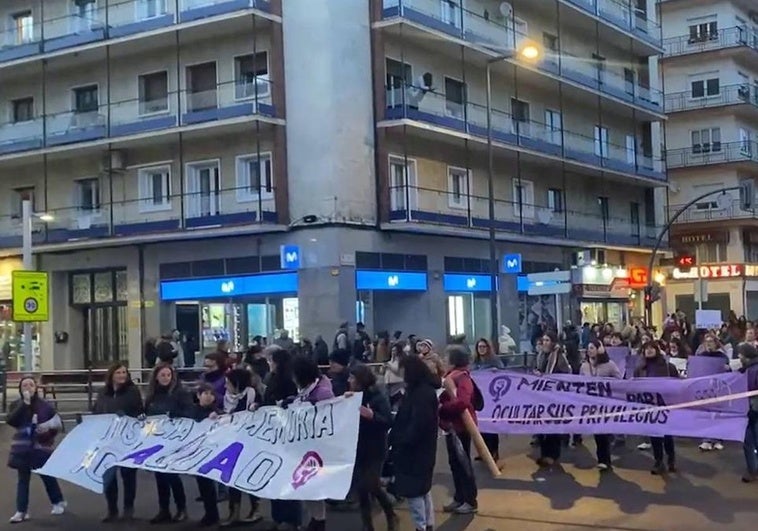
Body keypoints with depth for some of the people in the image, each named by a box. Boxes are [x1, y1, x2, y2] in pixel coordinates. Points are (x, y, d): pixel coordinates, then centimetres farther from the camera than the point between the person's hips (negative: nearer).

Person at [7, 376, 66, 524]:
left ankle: (59, 502, 28)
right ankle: (21, 511, 5)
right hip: (22, 449, 2)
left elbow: (58, 423, 4)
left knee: (48, 477, 9)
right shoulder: (17, 405, 3)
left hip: (42, 447, -1)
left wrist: (49, 426, -17)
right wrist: (24, 404, -21)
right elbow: (10, 421, -16)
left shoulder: (45, 405, -2)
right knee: (23, 480, 2)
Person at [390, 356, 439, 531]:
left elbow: (418, 424, -25)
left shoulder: (423, 393, -20)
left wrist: (401, 443, -18)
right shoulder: (421, 390, 11)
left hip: (415, 451, -10)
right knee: (423, 489, 17)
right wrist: (397, 440, 7)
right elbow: (405, 419, 13)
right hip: (420, 449, 10)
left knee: (413, 490, -4)